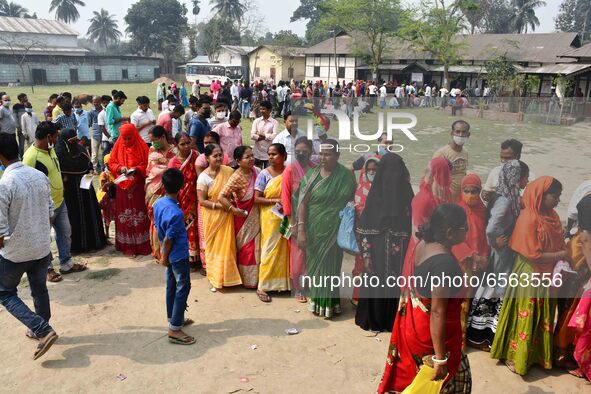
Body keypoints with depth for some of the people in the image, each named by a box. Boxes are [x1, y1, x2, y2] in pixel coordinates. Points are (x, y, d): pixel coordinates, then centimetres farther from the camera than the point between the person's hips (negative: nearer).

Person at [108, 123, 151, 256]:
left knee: (140, 215, 0)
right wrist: (120, 168, -12)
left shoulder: (142, 146, -2)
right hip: (123, 186, 2)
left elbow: (147, 165, -2)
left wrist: (136, 169, -19)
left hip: (138, 186, -2)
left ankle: (142, 245, 10)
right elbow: (111, 163, 8)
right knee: (125, 216, 3)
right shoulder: (118, 146, 5)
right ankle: (128, 246, 10)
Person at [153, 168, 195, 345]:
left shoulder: (158, 204, -3)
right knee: (183, 289, 1)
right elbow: (168, 239, -21)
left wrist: (162, 251, 18)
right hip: (179, 255, -8)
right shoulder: (176, 213, -27)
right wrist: (165, 257, -7)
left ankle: (173, 318, 35)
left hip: (169, 254, 8)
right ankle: (174, 330, 3)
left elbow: (158, 230, 7)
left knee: (171, 287, 20)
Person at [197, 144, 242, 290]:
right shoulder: (203, 176, -10)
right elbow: (202, 201, -11)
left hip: (226, 216, 2)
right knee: (213, 246, 8)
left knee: (227, 245, 7)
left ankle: (227, 276, 24)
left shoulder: (228, 171, -2)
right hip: (212, 217, -2)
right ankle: (215, 279, 22)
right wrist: (218, 205, -19)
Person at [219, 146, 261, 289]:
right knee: (247, 248, 8)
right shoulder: (237, 177, -23)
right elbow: (222, 197, -25)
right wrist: (234, 210, -22)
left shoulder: (256, 171, -5)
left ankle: (256, 277, 33)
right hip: (244, 217, -6)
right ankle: (248, 280, 25)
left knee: (257, 246, 16)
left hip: (256, 216, 6)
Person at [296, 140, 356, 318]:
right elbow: (303, 203, -6)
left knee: (329, 266, 5)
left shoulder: (346, 176, -6)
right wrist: (301, 230, -13)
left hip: (333, 231, -2)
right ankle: (315, 299, 28)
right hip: (313, 229, 2)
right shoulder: (312, 175, -3)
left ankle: (328, 303, 21)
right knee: (314, 264, 11)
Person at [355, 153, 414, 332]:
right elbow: (365, 228, -5)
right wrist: (366, 255, -9)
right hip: (378, 252, -1)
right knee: (376, 287, 6)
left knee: (396, 287, 7)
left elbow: (413, 227, 3)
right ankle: (373, 321, 23)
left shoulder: (407, 195, 0)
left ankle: (393, 320, 24)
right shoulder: (375, 195, -4)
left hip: (400, 254, 1)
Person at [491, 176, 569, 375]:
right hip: (529, 276, -8)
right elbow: (532, 254, -22)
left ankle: (537, 354, 34)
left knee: (542, 318, 18)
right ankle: (514, 356, 21)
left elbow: (556, 243, 10)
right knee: (525, 318, 5)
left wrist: (565, 256, -7)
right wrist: (562, 255, -17)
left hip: (547, 275, 8)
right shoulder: (528, 218, -21)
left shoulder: (551, 215, 3)